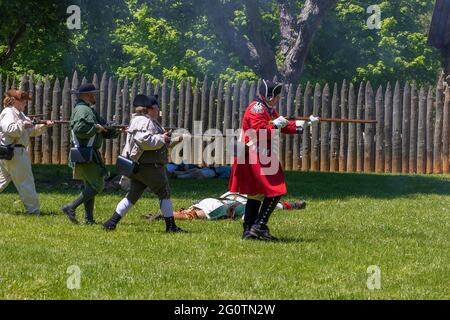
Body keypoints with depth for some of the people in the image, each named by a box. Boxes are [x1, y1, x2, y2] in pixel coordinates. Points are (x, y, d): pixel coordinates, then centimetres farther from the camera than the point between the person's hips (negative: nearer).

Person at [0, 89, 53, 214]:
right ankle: (33, 210, 2)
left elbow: (32, 131, 22)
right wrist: (23, 124, -19)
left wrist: (43, 126, 7)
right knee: (25, 182, -3)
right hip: (14, 152, -11)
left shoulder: (19, 114, 21)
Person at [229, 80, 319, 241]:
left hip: (262, 158, 11)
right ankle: (259, 226, -11)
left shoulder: (269, 110, 19)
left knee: (256, 194, 11)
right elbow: (261, 132, -23)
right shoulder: (256, 109, -13)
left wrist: (305, 123, 16)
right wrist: (276, 124, -14)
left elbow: (284, 127, 22)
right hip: (254, 157, -11)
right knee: (274, 192, -11)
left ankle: (249, 230, 12)